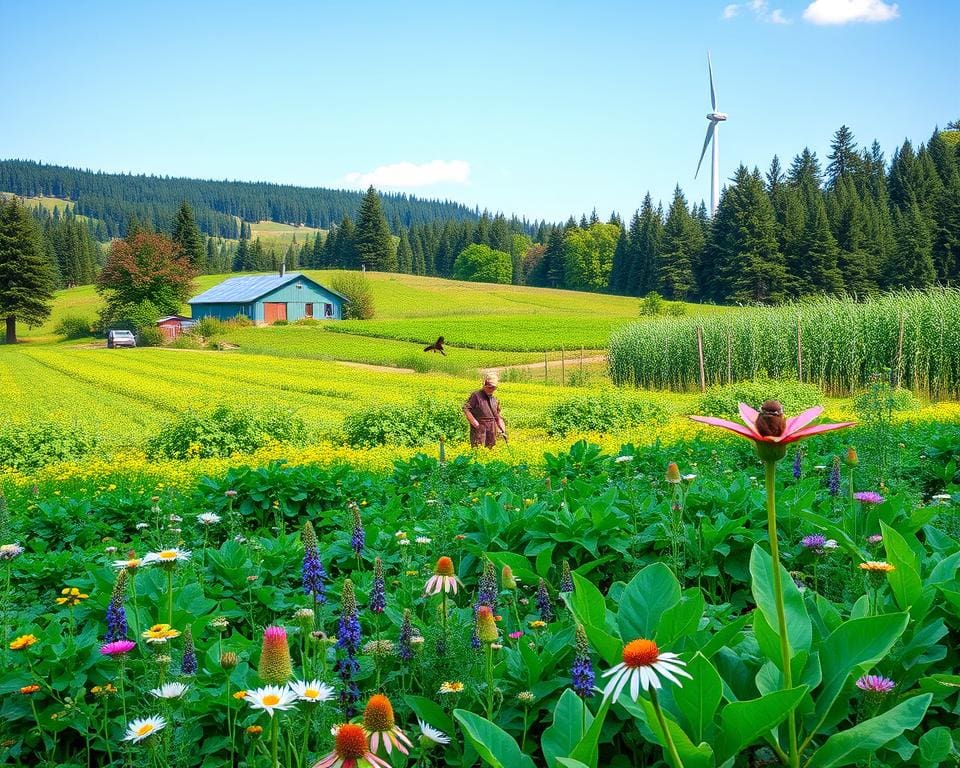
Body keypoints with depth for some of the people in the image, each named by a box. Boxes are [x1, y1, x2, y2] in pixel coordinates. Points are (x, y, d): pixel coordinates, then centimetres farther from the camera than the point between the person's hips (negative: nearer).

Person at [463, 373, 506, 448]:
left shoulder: (495, 400, 17)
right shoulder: (476, 396, -2)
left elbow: (498, 417, 22)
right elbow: (466, 409, -10)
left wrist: (503, 431, 8)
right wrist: (476, 424, -16)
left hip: (492, 432, 6)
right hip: (479, 430, -6)